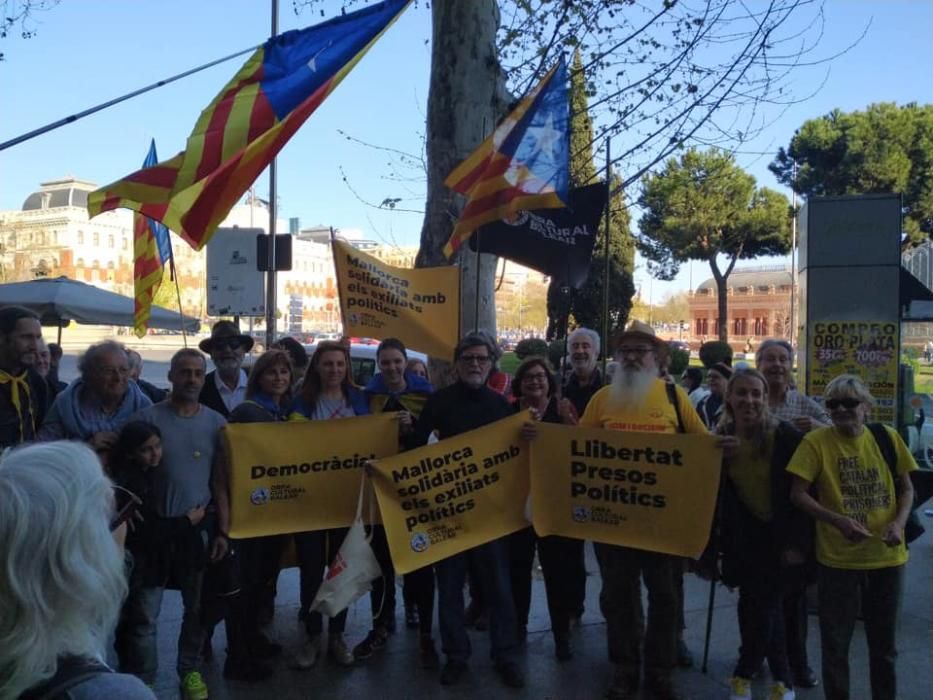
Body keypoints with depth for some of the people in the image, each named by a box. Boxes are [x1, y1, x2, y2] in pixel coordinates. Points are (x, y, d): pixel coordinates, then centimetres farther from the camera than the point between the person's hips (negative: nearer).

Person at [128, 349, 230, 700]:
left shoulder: (215, 422, 1)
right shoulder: (147, 417, -8)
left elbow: (220, 481, 3)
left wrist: (223, 530, -1)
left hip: (199, 528, 3)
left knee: (197, 608, 14)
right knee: (145, 613, 4)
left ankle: (190, 669, 33)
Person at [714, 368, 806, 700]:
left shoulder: (786, 436, -19)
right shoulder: (721, 437, -7)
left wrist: (796, 541, -17)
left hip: (779, 533, -4)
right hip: (744, 535, 4)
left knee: (763, 604, 0)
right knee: (763, 605, 11)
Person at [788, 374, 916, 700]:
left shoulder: (887, 437, -1)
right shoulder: (816, 441, -10)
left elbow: (906, 489, 8)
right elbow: (797, 494, -10)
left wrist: (899, 522, -9)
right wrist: (838, 521, -22)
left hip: (887, 556, 3)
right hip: (838, 558, -3)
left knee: (884, 641, 19)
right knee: (835, 641, 8)